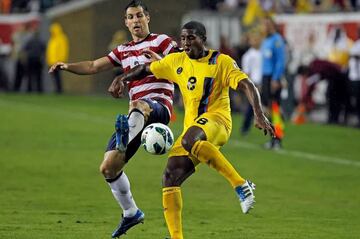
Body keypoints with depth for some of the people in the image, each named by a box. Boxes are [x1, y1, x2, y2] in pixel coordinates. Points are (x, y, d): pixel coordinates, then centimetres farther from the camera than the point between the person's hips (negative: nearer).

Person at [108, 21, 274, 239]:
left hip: (216, 120, -6)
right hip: (192, 128, 6)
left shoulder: (221, 62, -2)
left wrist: (259, 114, -26)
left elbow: (248, 86, -11)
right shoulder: (176, 61, 13)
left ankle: (241, 185, -34)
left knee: (190, 140, -40)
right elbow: (146, 69, 28)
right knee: (170, 179, -8)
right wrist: (121, 79, 13)